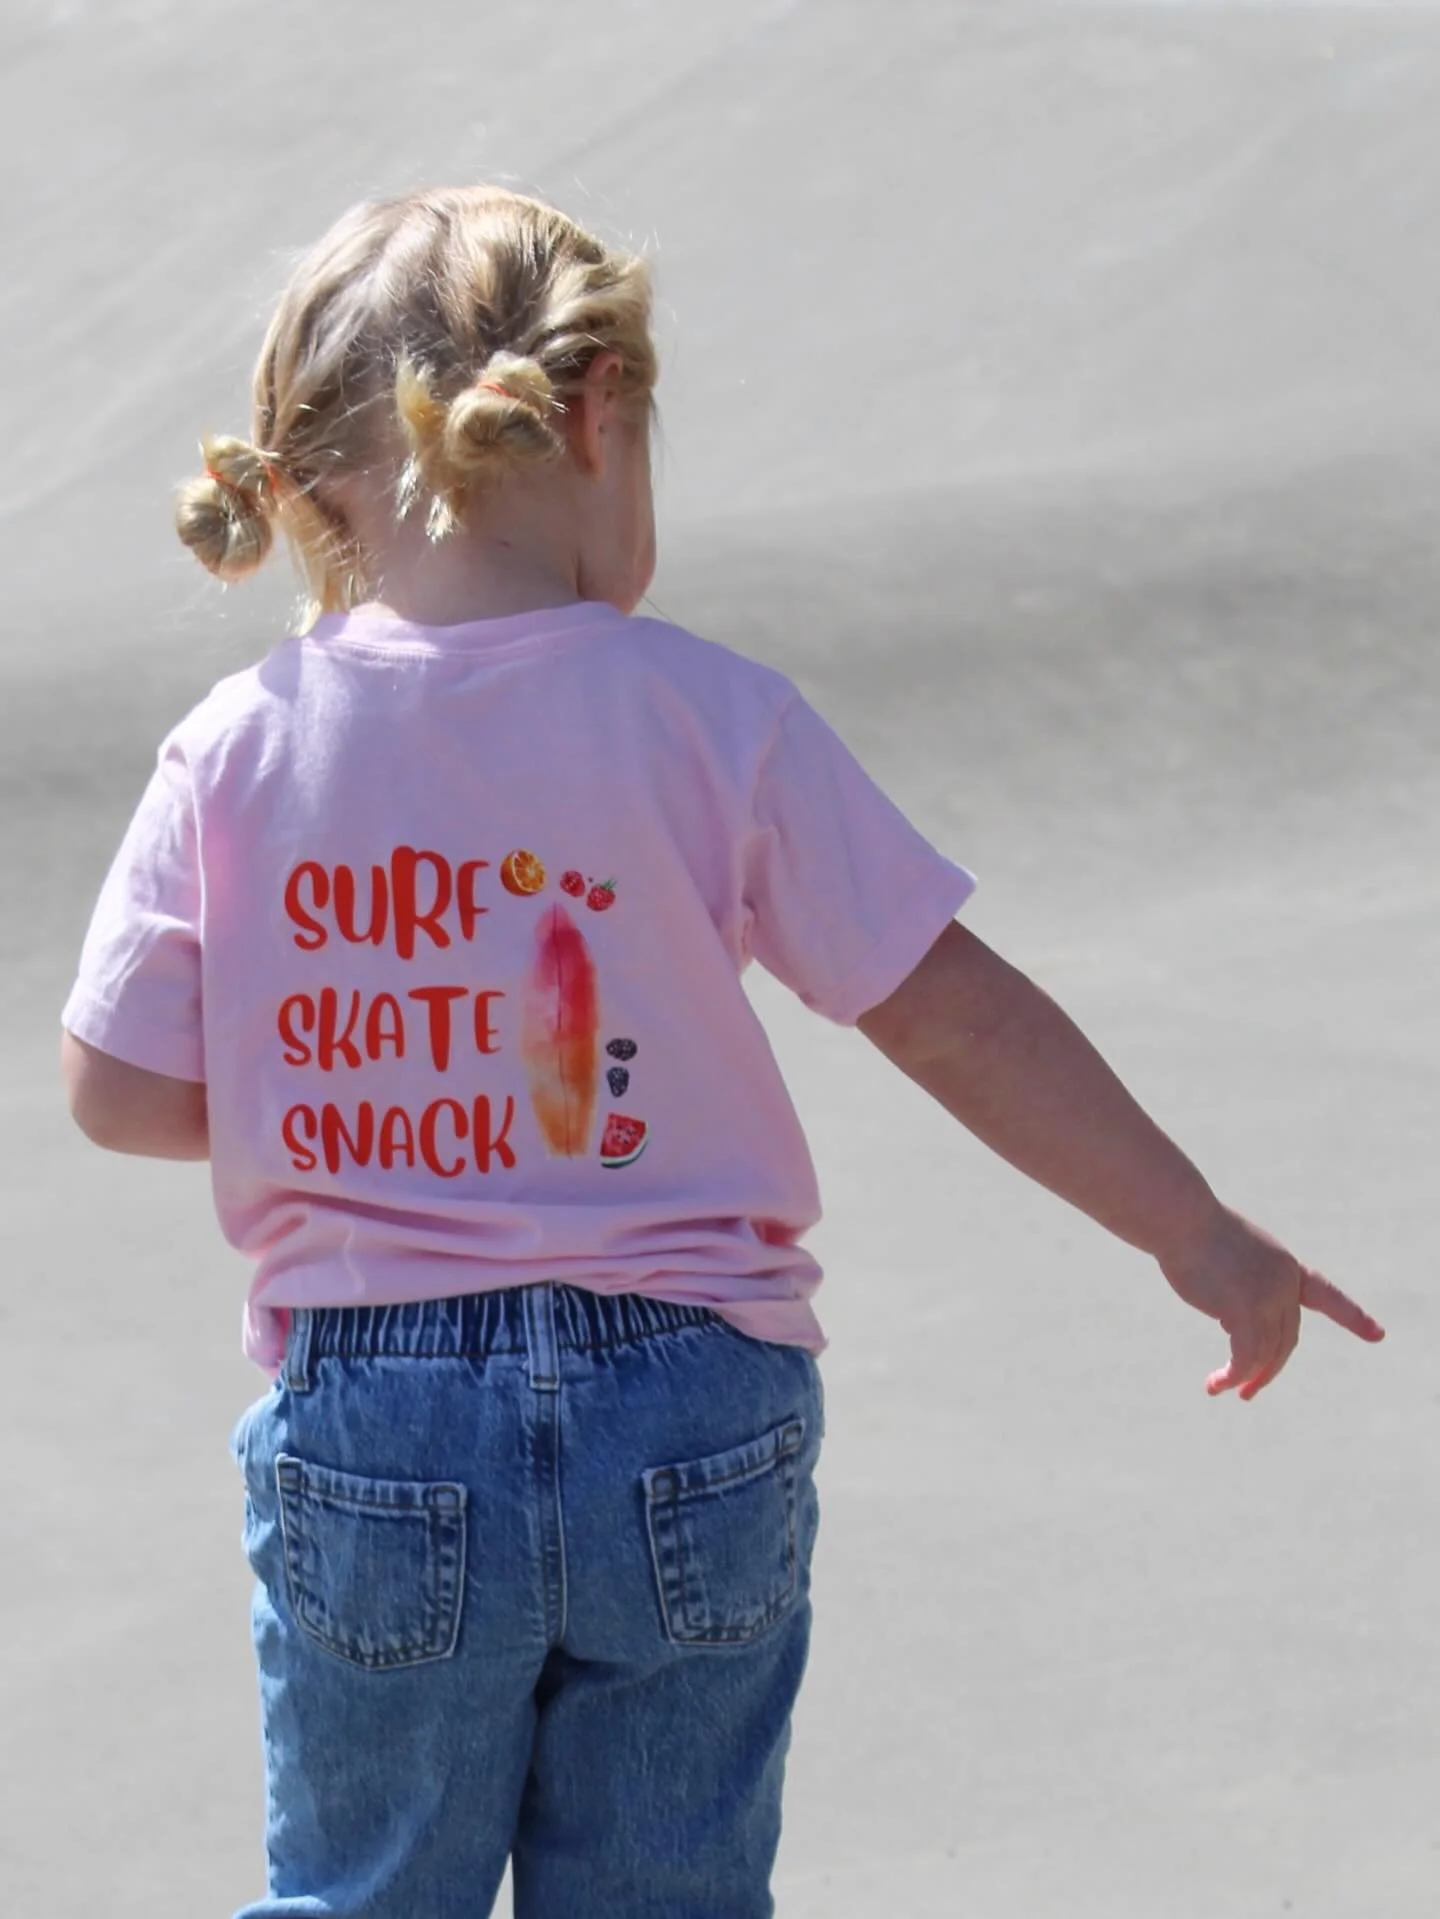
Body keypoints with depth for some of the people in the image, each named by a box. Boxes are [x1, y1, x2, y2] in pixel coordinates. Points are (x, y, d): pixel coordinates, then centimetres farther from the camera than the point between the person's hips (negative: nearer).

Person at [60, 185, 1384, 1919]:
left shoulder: (235, 751, -6)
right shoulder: (708, 718, -10)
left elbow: (117, 1091, -1)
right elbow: (956, 1016, -8)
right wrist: (1200, 1237, 1)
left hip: (368, 1439, 1)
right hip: (687, 1422, 0)